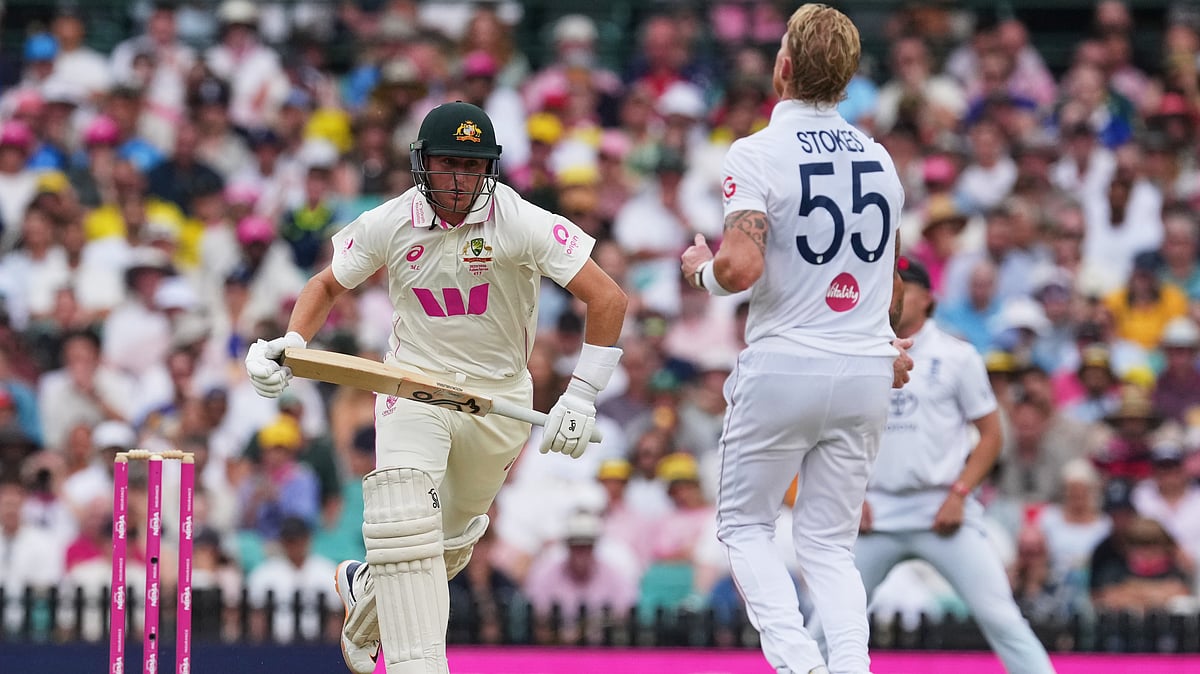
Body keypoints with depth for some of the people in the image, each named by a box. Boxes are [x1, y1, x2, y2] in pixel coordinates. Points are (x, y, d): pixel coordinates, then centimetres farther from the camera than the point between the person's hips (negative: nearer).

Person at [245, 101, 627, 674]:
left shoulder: (521, 223, -19)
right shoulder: (390, 224, -11)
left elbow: (608, 299, -19)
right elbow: (327, 285, 7)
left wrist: (581, 396, -23)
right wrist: (290, 344, -11)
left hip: (498, 396, 0)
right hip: (413, 383, 0)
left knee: (451, 538, 14)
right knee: (404, 520, -23)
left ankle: (368, 591, 45)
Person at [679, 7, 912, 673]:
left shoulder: (760, 154, -12)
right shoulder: (880, 158, 8)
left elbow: (741, 269, -23)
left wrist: (702, 268, 0)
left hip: (783, 368, -5)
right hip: (867, 370, 5)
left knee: (746, 524, 12)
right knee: (831, 542, 11)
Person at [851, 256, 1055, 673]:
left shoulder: (956, 356, 2)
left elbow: (991, 435, 3)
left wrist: (959, 495, -9)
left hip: (944, 513, -3)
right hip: (876, 513, 3)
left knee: (1000, 618, -12)